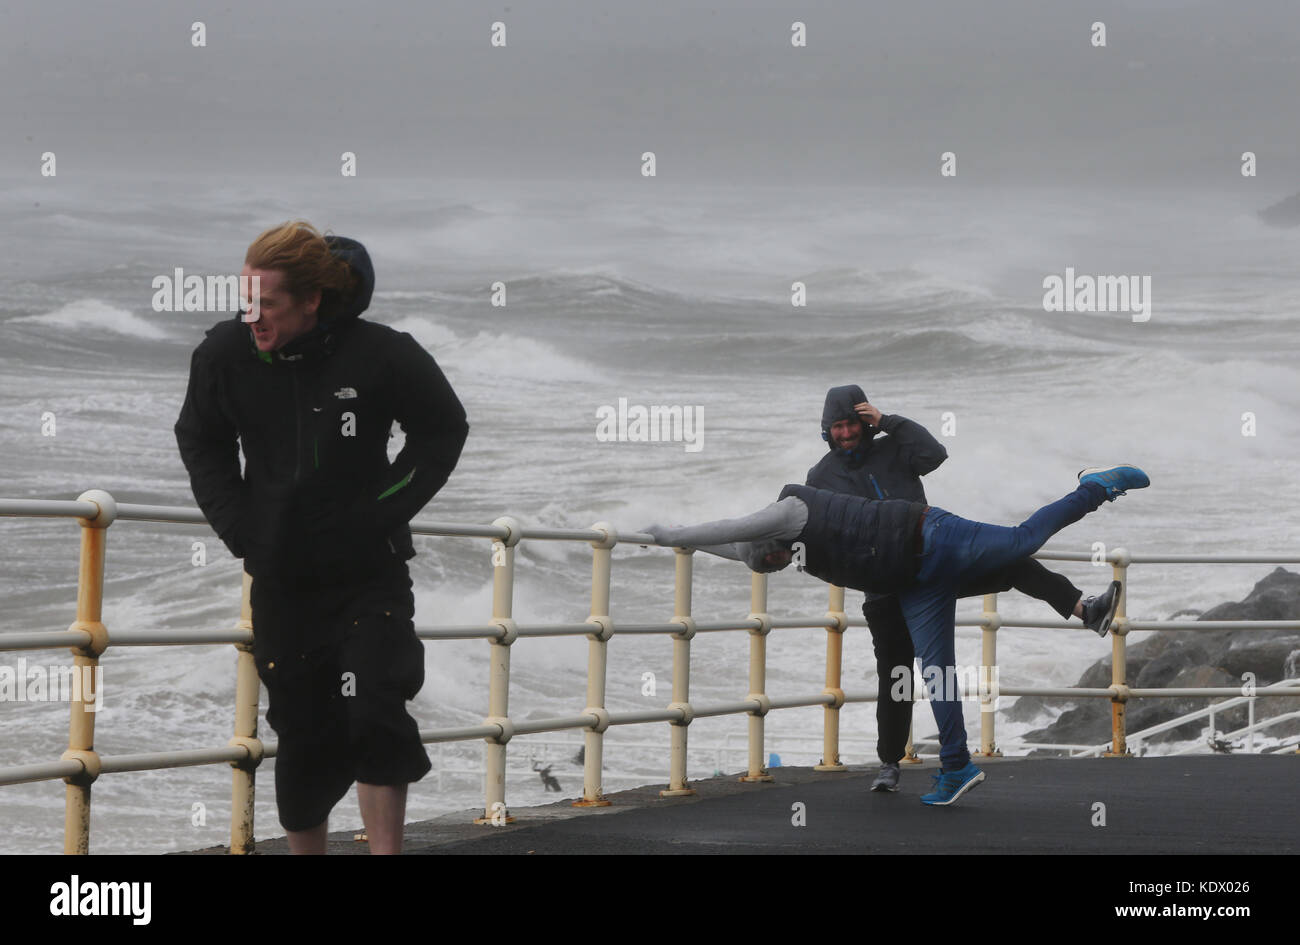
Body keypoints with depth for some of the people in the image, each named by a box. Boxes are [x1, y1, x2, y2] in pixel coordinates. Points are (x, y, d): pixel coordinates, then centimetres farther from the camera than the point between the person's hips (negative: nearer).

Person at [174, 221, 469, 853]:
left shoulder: (378, 355, -15)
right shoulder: (226, 354, -8)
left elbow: (443, 431, 1)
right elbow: (200, 443, 12)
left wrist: (384, 511, -7)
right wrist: (239, 525, 1)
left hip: (368, 571, -2)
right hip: (282, 581, 3)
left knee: (375, 715, -16)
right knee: (304, 736, 8)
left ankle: (385, 846, -10)